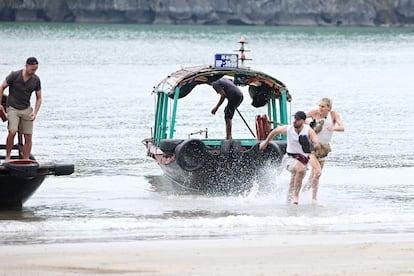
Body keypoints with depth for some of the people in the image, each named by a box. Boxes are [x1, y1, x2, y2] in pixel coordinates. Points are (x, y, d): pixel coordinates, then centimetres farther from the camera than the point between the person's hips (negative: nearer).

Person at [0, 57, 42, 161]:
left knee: (28, 137, -3)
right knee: (12, 132, -24)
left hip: (26, 109, 4)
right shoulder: (14, 75, -14)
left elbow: (39, 98, 6)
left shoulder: (36, 80, -4)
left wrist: (35, 113, -8)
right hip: (13, 109, -4)